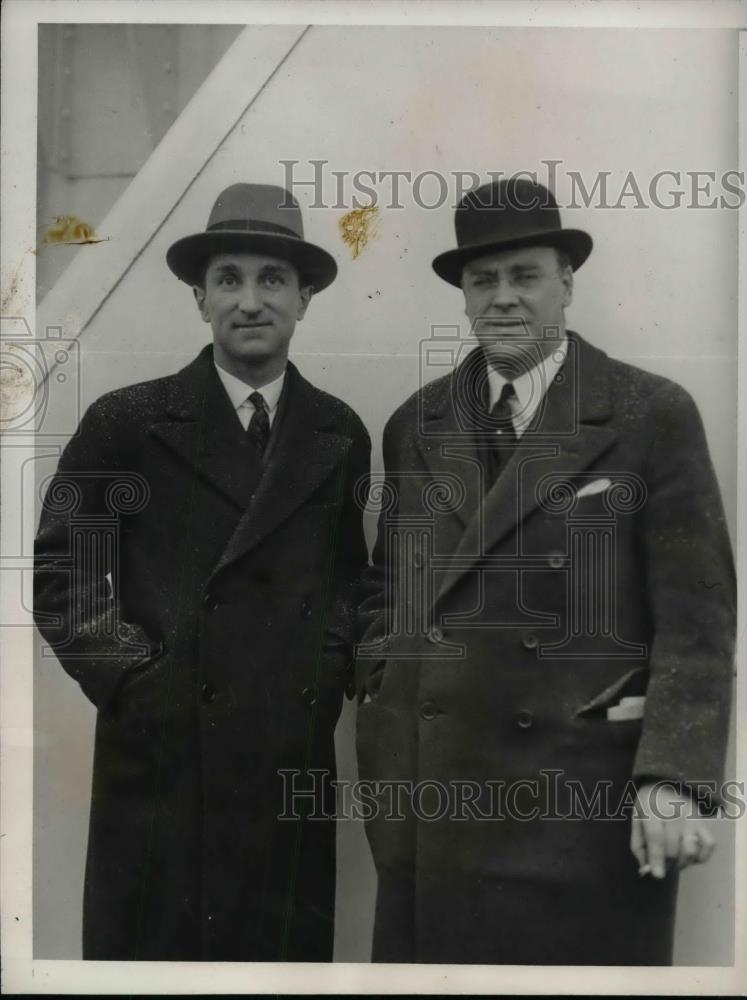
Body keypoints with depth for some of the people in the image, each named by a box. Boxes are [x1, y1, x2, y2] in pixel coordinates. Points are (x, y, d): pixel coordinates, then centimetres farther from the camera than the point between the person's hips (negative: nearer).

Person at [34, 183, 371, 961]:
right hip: (160, 758, -2)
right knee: (148, 948, 8)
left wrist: (331, 667, 2)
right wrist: (128, 674, -7)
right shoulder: (125, 423, 0)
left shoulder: (339, 434, 9)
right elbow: (58, 568, 1)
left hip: (294, 759, 3)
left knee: (289, 953, 11)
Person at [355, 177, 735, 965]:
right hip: (430, 788, 4)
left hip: (583, 794, -3)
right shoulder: (415, 425, 9)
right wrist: (380, 693, 4)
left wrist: (675, 776, -13)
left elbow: (695, 615, -6)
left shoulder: (653, 415, -3)